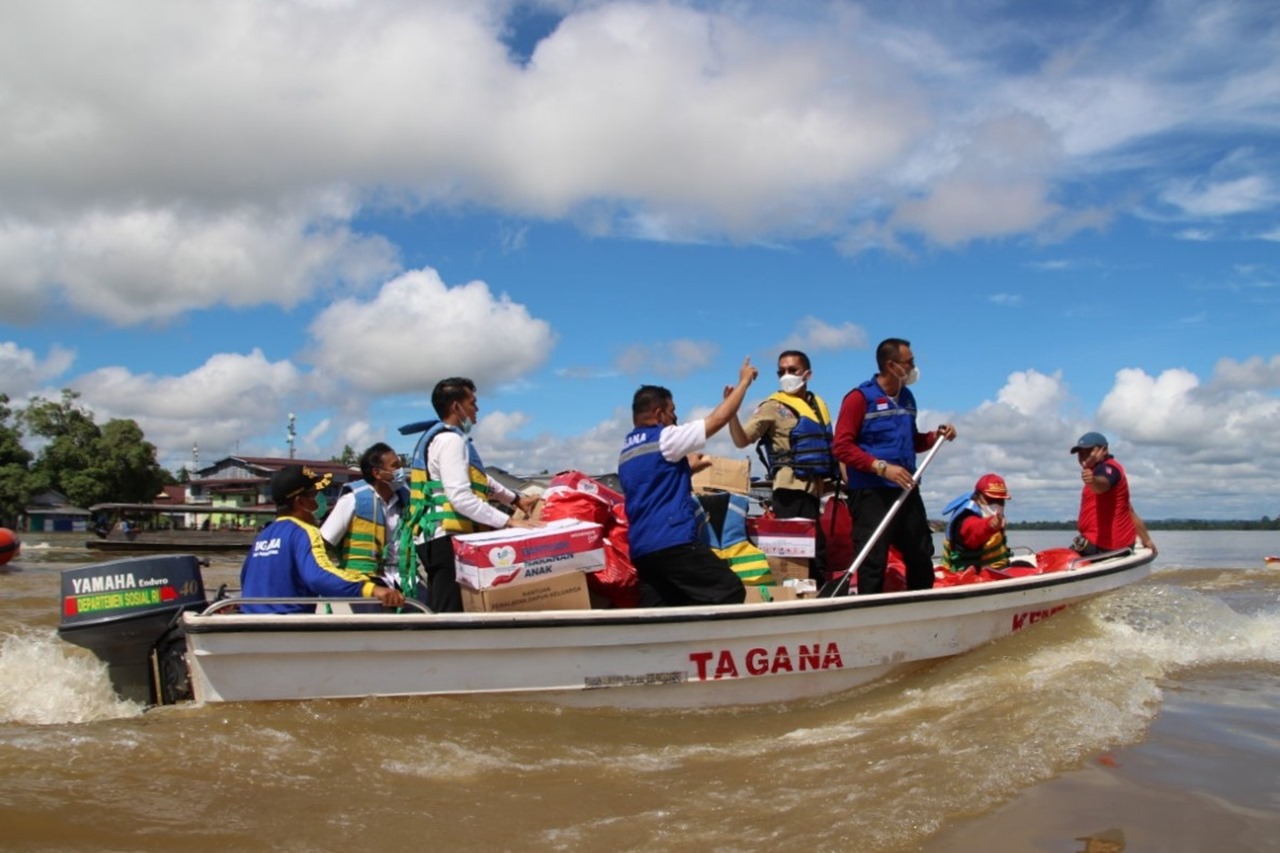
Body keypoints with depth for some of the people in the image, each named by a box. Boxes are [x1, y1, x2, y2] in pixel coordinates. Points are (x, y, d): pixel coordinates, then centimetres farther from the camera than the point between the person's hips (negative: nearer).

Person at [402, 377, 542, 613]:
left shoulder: (438, 437, 21)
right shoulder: (450, 439, -12)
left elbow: (480, 479, 32)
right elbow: (460, 498, -24)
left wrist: (516, 499, 27)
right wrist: (509, 521, -22)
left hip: (435, 537, 11)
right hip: (446, 538, -11)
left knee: (440, 615, 14)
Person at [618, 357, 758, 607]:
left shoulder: (626, 451, 19)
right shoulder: (663, 438, -5)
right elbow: (718, 420, -3)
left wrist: (687, 468, 36)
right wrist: (744, 381, 8)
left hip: (641, 547, 9)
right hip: (673, 540, -9)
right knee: (731, 592, -7)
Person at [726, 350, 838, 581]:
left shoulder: (818, 405, 17)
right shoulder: (774, 406, -3)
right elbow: (742, 440, -12)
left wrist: (833, 476, 13)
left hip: (812, 490, 7)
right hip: (792, 490, -7)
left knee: (815, 554, 13)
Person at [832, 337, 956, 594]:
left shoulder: (907, 398, 15)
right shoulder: (860, 398, -8)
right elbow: (842, 447, -15)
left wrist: (936, 436, 7)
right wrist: (882, 467, -22)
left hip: (906, 491, 8)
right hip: (871, 494, -8)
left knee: (922, 558, 13)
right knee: (873, 564, -6)